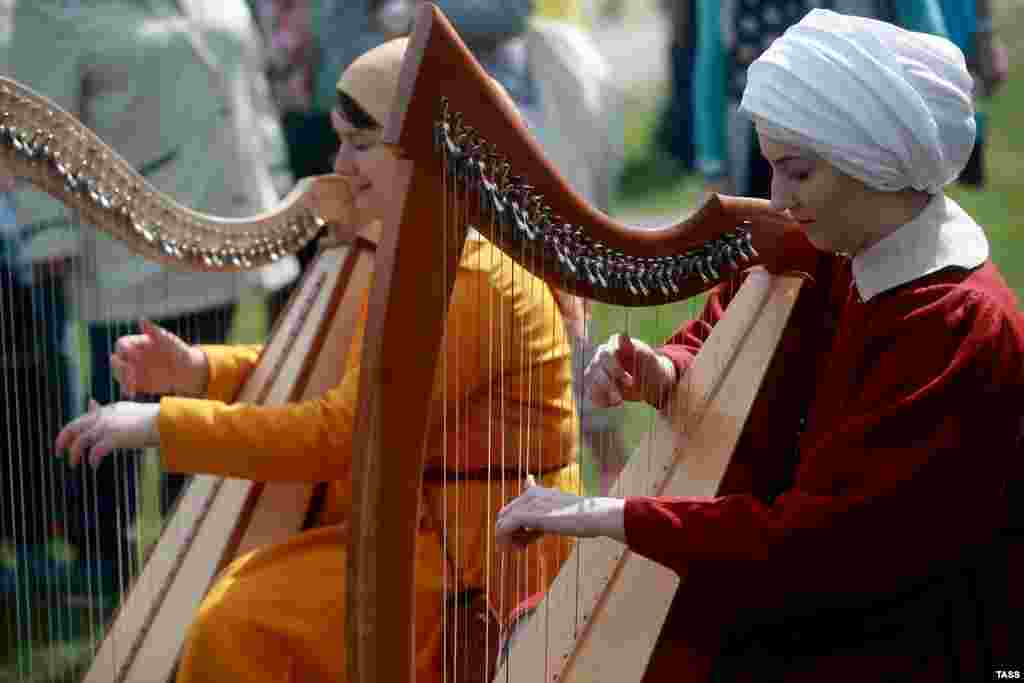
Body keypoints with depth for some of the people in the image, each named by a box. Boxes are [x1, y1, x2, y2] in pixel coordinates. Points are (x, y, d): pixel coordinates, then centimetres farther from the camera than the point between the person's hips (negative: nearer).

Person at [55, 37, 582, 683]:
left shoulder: (474, 276, -23)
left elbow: (340, 435, -26)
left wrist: (161, 424, -23)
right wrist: (194, 369, -2)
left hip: (476, 552, -10)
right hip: (428, 525, 10)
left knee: (238, 630, -19)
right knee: (220, 591, 12)